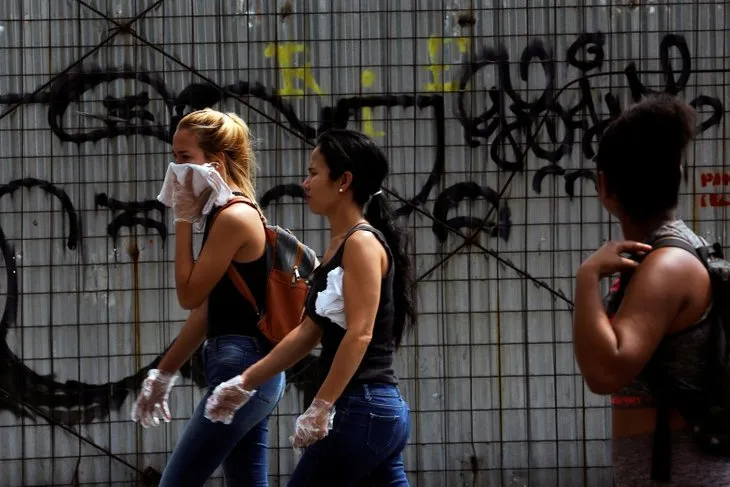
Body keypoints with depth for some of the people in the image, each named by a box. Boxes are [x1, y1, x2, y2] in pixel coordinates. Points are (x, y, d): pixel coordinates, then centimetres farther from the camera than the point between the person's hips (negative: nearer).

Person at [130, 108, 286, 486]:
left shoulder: (233, 217, -15)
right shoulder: (227, 215, 16)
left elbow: (189, 295, -11)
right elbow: (207, 310, 20)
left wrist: (184, 220, -6)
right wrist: (164, 371, 22)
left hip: (241, 371, -10)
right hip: (251, 370, 10)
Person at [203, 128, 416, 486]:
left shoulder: (362, 243, -10)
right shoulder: (339, 246, 18)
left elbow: (359, 335, -19)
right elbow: (308, 333, 22)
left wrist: (321, 406, -22)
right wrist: (247, 381, 23)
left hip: (362, 410, -9)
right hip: (380, 409, 9)